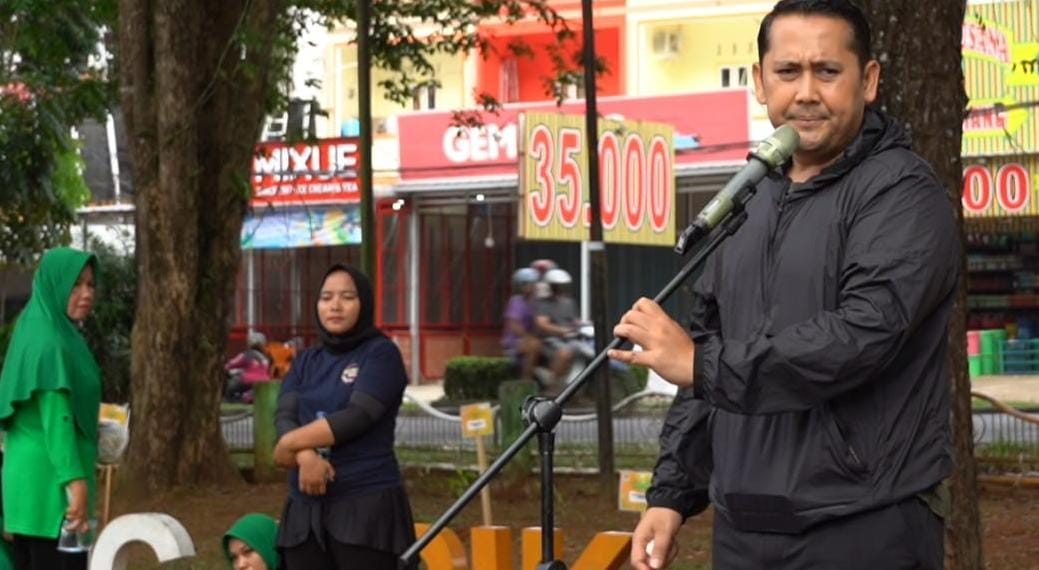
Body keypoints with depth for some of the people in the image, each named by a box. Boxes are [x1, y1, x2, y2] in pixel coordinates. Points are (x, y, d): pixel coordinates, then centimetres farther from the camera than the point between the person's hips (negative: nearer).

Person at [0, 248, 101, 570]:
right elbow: (56, 420, -22)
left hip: (32, 476, 10)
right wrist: (76, 481, -26)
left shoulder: (38, 332, 15)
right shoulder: (50, 342, -15)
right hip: (51, 479, -10)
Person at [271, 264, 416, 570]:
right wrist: (305, 454, -19)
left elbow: (357, 416, -14)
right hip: (305, 509, 6)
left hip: (367, 505, -6)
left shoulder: (381, 353, -1)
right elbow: (284, 416, 2)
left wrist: (291, 444, -7)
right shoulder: (306, 361, 16)